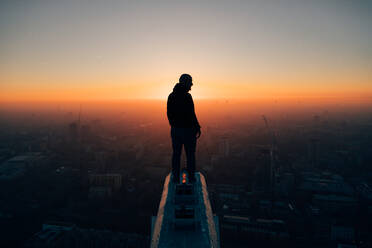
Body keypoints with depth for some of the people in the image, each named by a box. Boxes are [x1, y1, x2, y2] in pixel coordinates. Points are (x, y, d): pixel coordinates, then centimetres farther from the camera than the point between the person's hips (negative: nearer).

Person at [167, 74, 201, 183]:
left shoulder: (171, 96, 3)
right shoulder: (187, 97, -17)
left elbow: (169, 114, 9)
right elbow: (191, 115, -18)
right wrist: (198, 128, -7)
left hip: (175, 130, 5)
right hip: (188, 130, -5)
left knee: (176, 154, 14)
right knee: (190, 154, 9)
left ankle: (176, 177, 22)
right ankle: (191, 177, 19)